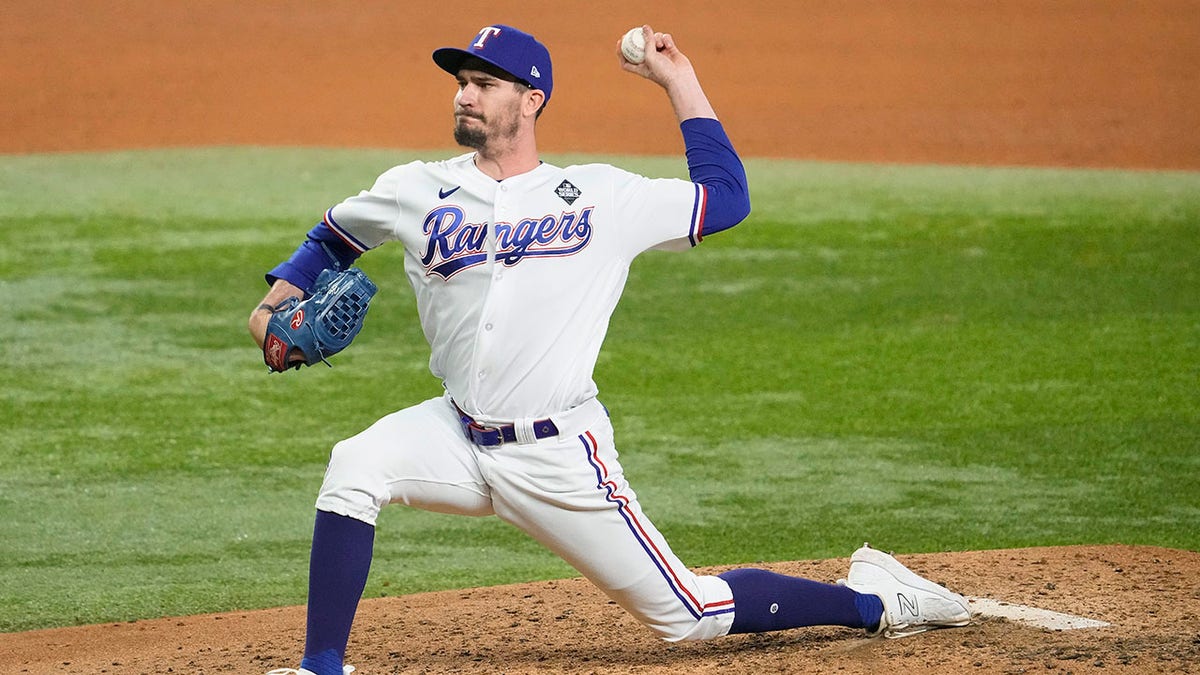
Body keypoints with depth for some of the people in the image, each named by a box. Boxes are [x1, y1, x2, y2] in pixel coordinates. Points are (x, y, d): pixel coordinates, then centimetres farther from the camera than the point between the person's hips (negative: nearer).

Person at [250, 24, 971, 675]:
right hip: (458, 435, 3)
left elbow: (726, 197, 5)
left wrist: (680, 81, 4)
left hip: (558, 456, -3)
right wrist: (277, 301, 4)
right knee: (354, 467, -27)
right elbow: (334, 238, 20)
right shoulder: (418, 191, 3)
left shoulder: (602, 197, -2)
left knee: (688, 614, 0)